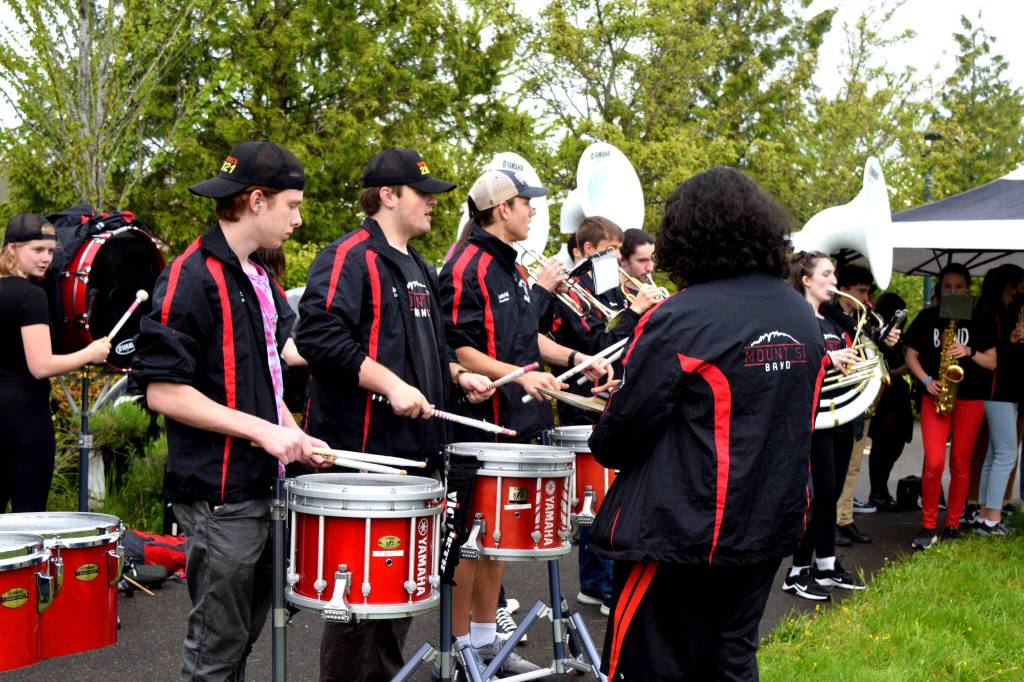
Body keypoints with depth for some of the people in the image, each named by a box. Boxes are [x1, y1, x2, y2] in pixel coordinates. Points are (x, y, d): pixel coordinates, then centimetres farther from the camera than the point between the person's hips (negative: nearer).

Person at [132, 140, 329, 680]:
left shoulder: (258, 277, 13)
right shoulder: (191, 278, -14)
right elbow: (163, 391, -19)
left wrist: (293, 435, 7)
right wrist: (262, 430, -21)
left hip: (264, 485, 9)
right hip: (219, 494, -9)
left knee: (245, 635, 17)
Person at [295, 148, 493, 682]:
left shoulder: (418, 268, 19)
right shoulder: (350, 257, -11)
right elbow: (318, 335, -23)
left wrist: (457, 375, 12)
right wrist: (391, 384, -25)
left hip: (417, 446, 9)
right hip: (364, 449, -9)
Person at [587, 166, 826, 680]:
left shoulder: (680, 320, -19)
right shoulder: (802, 317, 4)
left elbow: (619, 435, -16)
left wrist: (603, 441, 7)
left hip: (680, 536, -7)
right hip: (767, 531, 7)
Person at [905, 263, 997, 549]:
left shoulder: (978, 321, 5)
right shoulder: (927, 317, 5)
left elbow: (992, 362, 5)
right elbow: (911, 356, 7)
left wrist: (969, 352, -14)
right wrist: (926, 380, -10)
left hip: (970, 398, 1)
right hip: (935, 396, -1)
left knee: (960, 464, 5)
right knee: (934, 463, -12)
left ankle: (953, 524, 17)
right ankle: (928, 527, -1)